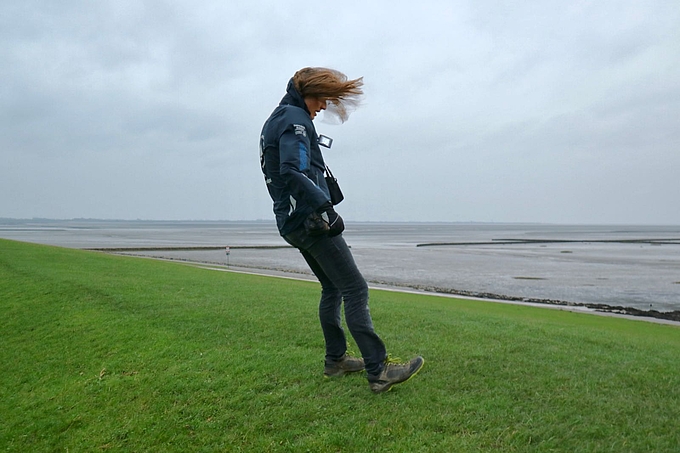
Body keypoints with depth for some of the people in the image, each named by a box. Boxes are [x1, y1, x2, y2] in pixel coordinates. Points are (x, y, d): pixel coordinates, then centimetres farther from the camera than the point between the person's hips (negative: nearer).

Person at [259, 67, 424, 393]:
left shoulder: (273, 121, 21)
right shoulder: (295, 118, -10)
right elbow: (293, 172, -26)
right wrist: (327, 208, -27)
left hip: (292, 224, 11)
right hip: (311, 222, -11)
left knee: (333, 289, 17)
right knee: (356, 290, -11)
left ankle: (335, 360, 23)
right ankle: (378, 371, -11)